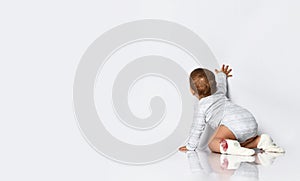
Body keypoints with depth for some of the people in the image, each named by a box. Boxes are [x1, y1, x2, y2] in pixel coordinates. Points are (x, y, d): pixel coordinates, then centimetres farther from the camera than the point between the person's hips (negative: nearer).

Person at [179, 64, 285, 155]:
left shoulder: (200, 106, 13)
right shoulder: (219, 93, 33)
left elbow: (197, 128, 14)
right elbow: (221, 84, 58)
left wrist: (190, 146, 25)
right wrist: (222, 75, 79)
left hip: (232, 123, -7)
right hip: (251, 123, 8)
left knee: (212, 144, -4)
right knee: (241, 143, 31)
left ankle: (228, 146, -34)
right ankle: (261, 140, 4)